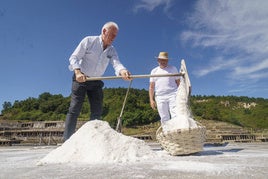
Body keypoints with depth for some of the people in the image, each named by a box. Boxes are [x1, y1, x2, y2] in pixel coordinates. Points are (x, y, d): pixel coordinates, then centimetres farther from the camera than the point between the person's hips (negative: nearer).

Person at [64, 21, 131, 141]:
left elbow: (116, 63, -15)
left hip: (96, 82, 5)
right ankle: (67, 141, -5)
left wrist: (122, 71, -40)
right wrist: (78, 72, -32)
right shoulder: (88, 41, -7)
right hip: (80, 79, -5)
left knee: (97, 111, 2)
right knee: (74, 109, -10)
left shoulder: (112, 50, 4)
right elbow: (74, 58, -12)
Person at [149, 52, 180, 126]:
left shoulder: (173, 69, 13)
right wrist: (151, 100, 2)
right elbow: (151, 87, 12)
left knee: (176, 116, -12)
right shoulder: (154, 71, 15)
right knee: (164, 118, 2)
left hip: (173, 95, -1)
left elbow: (178, 83, 10)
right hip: (160, 97, 2)